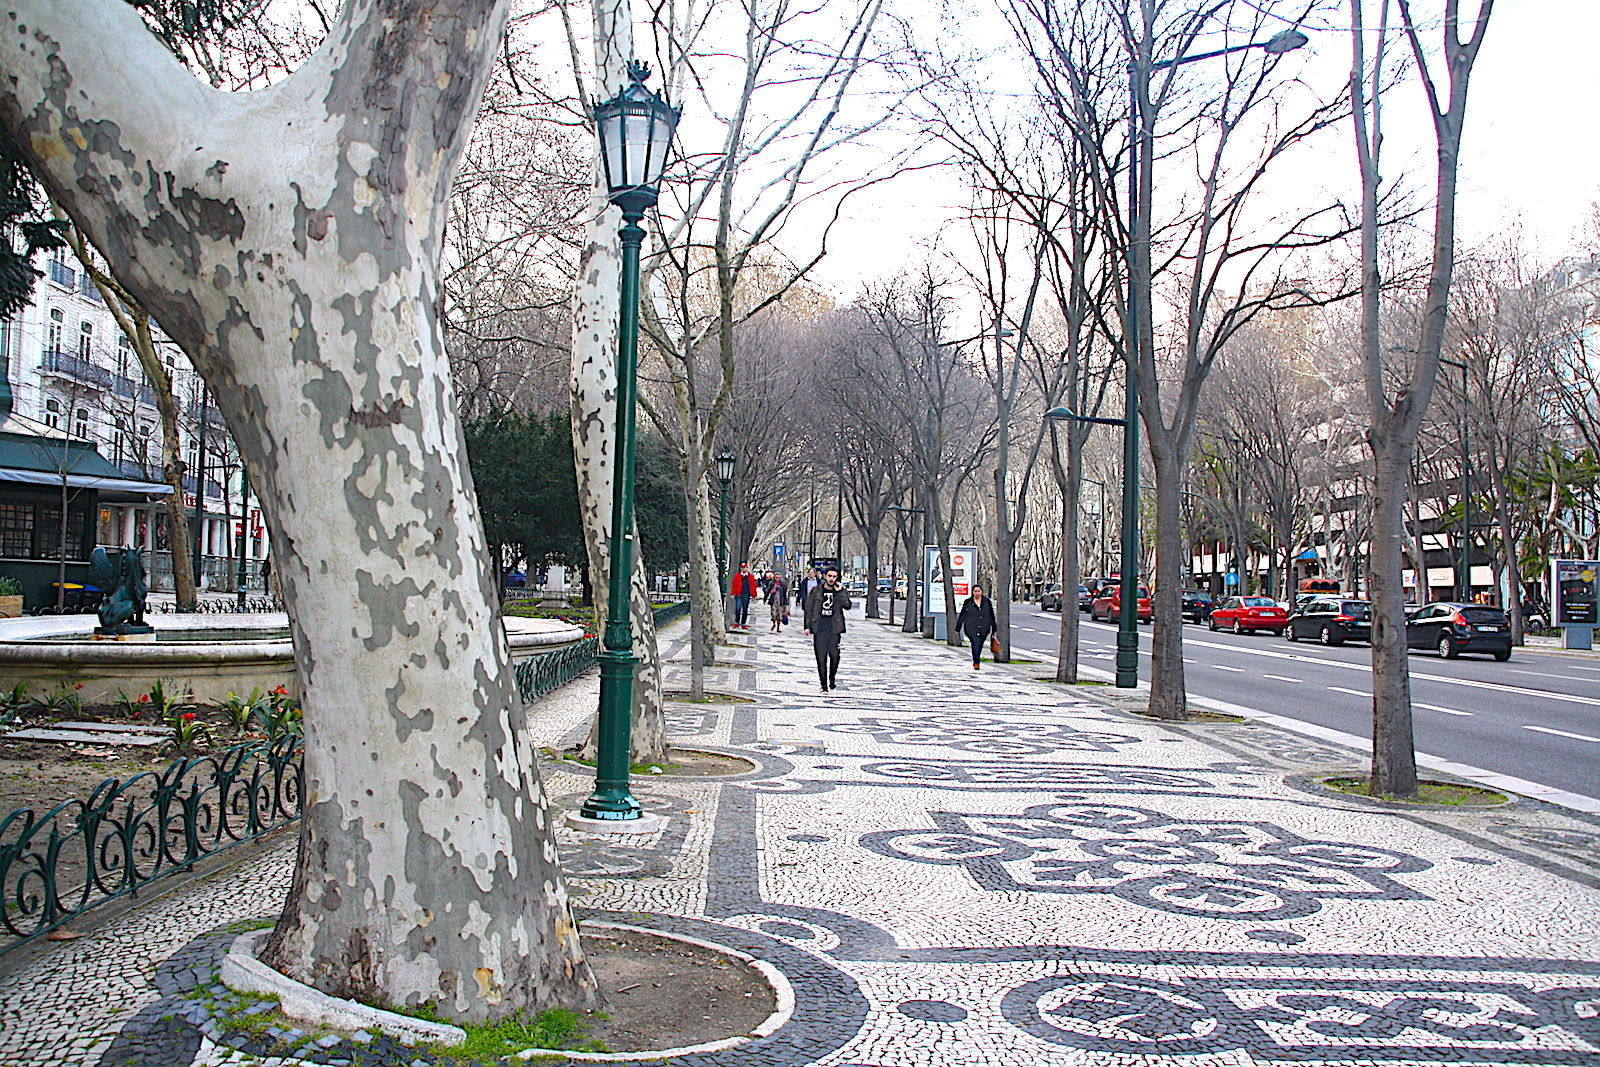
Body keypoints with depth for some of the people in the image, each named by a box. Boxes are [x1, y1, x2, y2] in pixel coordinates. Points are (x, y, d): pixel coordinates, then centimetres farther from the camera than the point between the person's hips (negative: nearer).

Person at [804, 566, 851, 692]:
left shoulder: (841, 592, 8)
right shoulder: (816, 591, 6)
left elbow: (847, 606, -9)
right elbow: (809, 609, 8)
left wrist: (839, 591, -11)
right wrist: (807, 626, 2)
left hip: (834, 629, 0)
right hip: (819, 628, 0)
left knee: (834, 655, -1)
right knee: (821, 657, -1)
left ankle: (832, 679, 22)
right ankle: (824, 685, 5)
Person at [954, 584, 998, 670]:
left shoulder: (987, 602, 8)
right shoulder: (968, 602, 2)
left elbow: (991, 616, 13)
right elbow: (962, 616, 6)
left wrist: (994, 629, 13)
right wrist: (957, 629, 6)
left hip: (983, 630, 3)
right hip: (971, 630, -3)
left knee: (979, 647, 9)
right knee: (975, 645, -17)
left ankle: (975, 661, 30)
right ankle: (976, 663, -12)